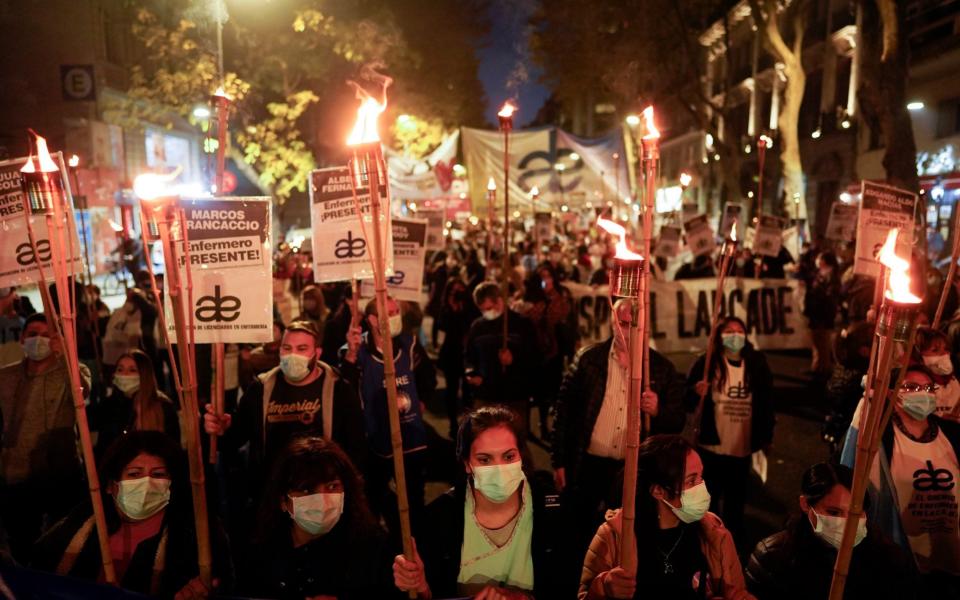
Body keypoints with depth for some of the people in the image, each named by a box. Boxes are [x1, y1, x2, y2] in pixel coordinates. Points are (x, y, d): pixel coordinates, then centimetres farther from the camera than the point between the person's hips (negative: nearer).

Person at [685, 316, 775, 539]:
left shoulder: (757, 365, 0)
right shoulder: (706, 363, -7)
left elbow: (767, 402, 7)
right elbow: (687, 401, -7)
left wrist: (767, 437, 8)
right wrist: (697, 393, -29)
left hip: (743, 447, 3)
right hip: (711, 446, -3)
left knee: (736, 498, 18)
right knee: (709, 497, 9)